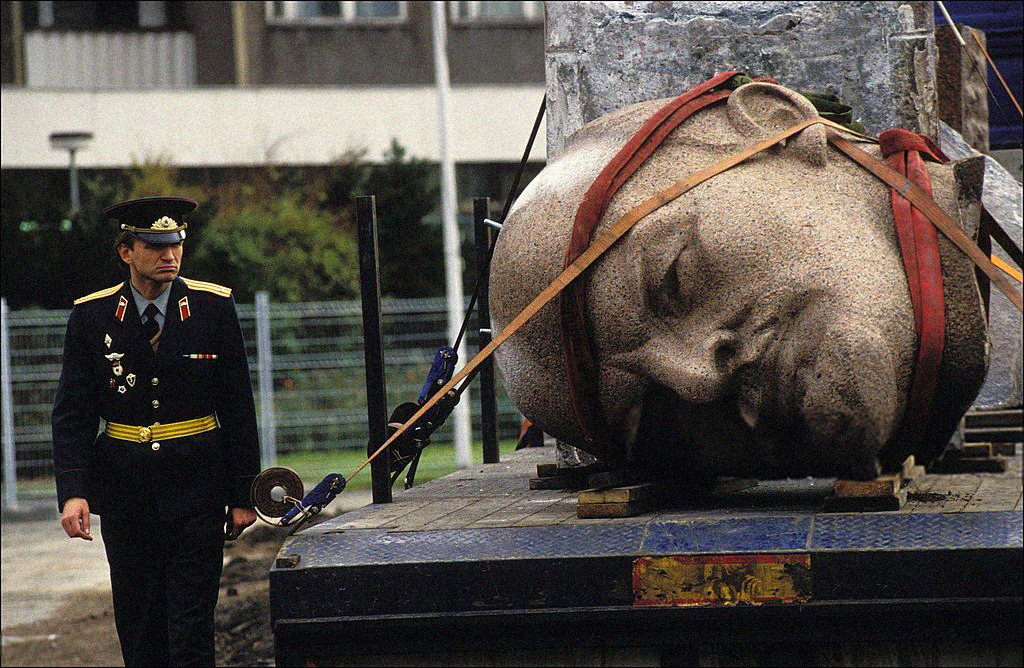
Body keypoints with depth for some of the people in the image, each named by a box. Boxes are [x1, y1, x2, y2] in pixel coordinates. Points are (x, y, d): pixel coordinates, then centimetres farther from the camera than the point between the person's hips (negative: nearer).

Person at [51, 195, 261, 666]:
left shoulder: (214, 307, 0)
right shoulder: (91, 316, 1)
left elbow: (239, 408, 3)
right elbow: (72, 414, 1)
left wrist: (243, 494, 0)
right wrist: (72, 492, -13)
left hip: (197, 485, -1)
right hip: (124, 487, 2)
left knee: (191, 628, -6)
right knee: (138, 627, 7)